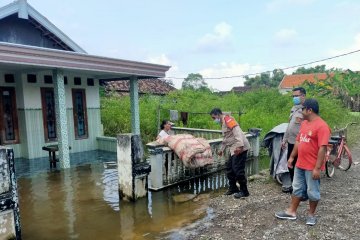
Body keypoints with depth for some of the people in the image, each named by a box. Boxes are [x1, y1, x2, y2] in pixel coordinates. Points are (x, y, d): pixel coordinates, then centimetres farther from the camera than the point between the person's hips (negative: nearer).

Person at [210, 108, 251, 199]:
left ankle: (244, 191, 4)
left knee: (238, 169, -7)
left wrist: (240, 145, -34)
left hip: (239, 148, -10)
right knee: (229, 168, 14)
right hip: (234, 148, 10)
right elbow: (226, 138, 30)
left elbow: (237, 131, -24)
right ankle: (233, 188, 26)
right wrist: (222, 149, 37)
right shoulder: (223, 123, 20)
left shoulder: (227, 119, -11)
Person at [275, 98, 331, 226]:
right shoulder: (304, 123, 8)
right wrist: (292, 157, 15)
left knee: (312, 191, 9)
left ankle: (311, 214, 27)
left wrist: (317, 168, -23)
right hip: (300, 164, 8)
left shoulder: (321, 126, -19)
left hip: (312, 167, -8)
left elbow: (322, 148, -23)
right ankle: (291, 212, 27)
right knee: (297, 188, 16)